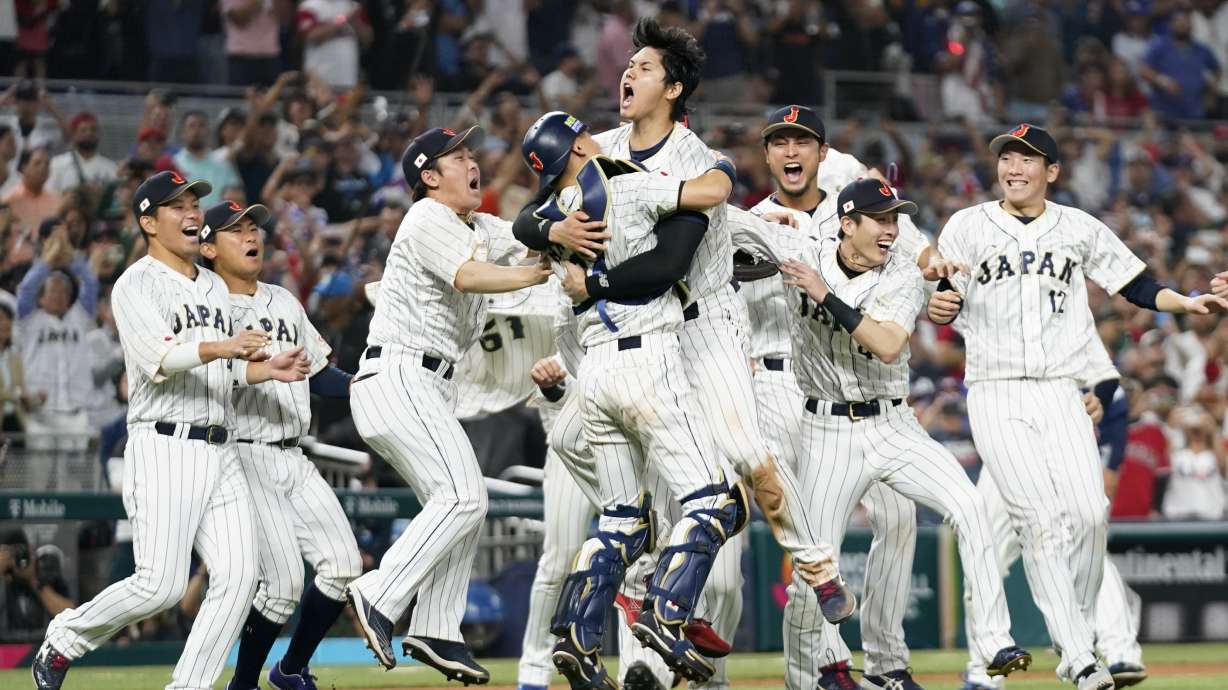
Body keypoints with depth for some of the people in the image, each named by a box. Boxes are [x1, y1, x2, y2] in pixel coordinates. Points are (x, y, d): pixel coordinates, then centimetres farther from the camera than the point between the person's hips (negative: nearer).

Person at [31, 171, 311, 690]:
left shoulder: (214, 287, 21)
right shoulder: (136, 286, -4)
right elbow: (157, 358, -21)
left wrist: (267, 370, 6)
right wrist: (221, 347, -36)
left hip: (218, 449, 7)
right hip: (164, 447, -7)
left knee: (238, 577, -7)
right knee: (161, 584, -14)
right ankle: (65, 638, 9)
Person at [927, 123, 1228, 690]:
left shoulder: (1080, 229, 9)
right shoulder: (968, 226, 5)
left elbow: (1135, 285, 12)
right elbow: (946, 304, 5)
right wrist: (941, 307, -18)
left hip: (1059, 392, 2)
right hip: (995, 393, -2)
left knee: (1090, 513, -11)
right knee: (1041, 519, -12)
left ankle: (1077, 635, 9)